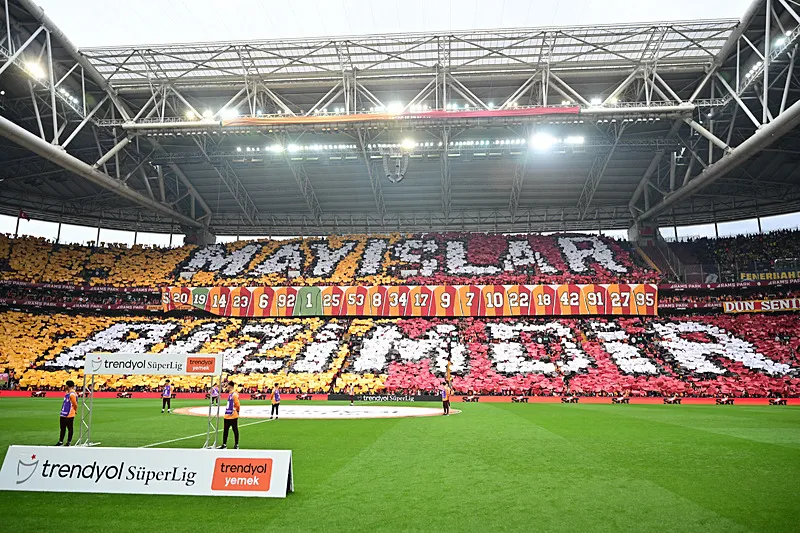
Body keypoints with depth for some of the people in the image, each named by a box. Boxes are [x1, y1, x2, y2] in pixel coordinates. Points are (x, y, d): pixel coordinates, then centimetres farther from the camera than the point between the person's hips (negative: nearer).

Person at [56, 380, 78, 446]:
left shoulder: (72, 394, -19)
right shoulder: (68, 393, 11)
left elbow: (75, 404, -19)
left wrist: (75, 411, -2)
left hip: (69, 415, -9)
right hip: (64, 415, 9)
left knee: (70, 429, 2)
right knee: (62, 428, 14)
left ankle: (69, 442, 11)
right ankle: (61, 442, 22)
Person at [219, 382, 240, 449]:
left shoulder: (234, 394, -17)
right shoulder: (230, 394, 12)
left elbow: (237, 405, -18)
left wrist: (235, 411, -8)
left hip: (233, 416, -9)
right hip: (227, 415, 9)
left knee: (235, 430, 1)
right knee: (225, 430, 12)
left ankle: (236, 445, 10)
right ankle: (224, 444, 20)